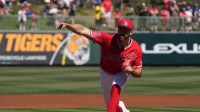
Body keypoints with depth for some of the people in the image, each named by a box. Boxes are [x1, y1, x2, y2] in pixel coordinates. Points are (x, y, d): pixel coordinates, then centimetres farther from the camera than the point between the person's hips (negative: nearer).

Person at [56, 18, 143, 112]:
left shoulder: (136, 49, -29)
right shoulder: (107, 39, -33)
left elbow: (138, 74, -18)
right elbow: (83, 31, -40)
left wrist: (131, 70, -43)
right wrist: (66, 25, -56)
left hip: (122, 73, -2)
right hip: (105, 73, 2)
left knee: (115, 89, -34)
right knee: (110, 103, 15)